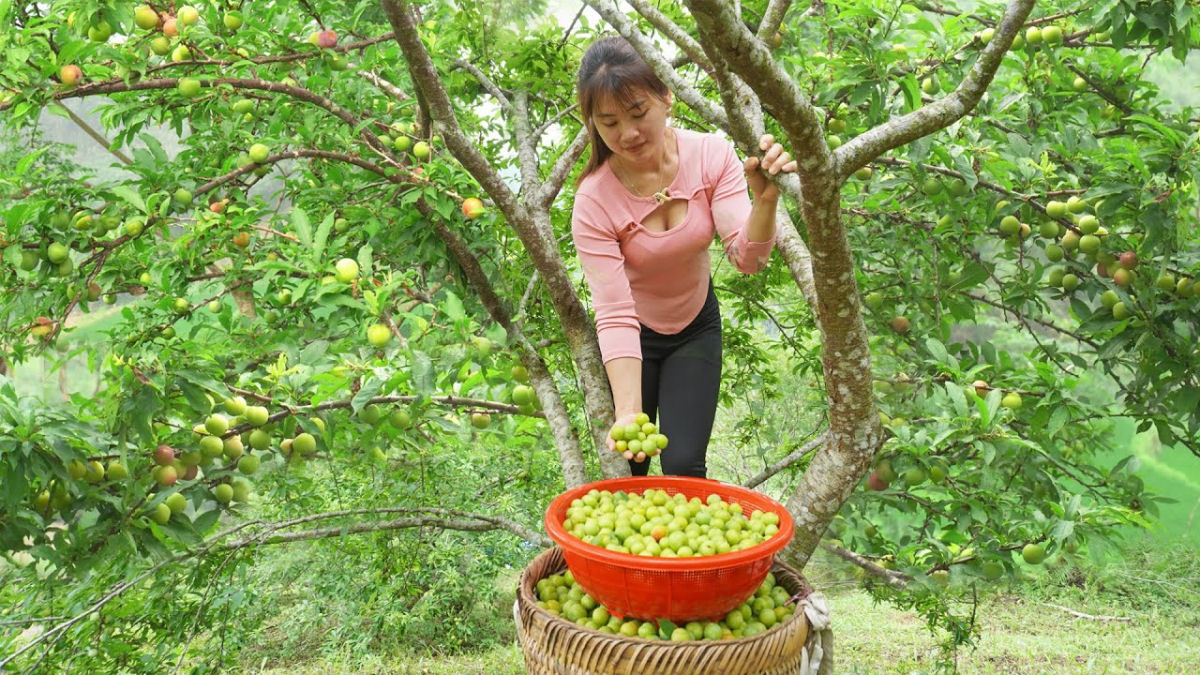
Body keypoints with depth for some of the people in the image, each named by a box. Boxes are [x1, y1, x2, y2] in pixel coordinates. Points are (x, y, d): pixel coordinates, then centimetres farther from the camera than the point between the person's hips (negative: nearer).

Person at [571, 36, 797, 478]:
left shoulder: (711, 155, -20)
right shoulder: (593, 202, -27)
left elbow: (747, 257, -26)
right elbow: (614, 316, -29)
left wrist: (765, 199, -47)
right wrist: (628, 413, -39)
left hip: (696, 328, 2)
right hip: (634, 336, -1)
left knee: (684, 467, -6)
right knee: (628, 468, 4)